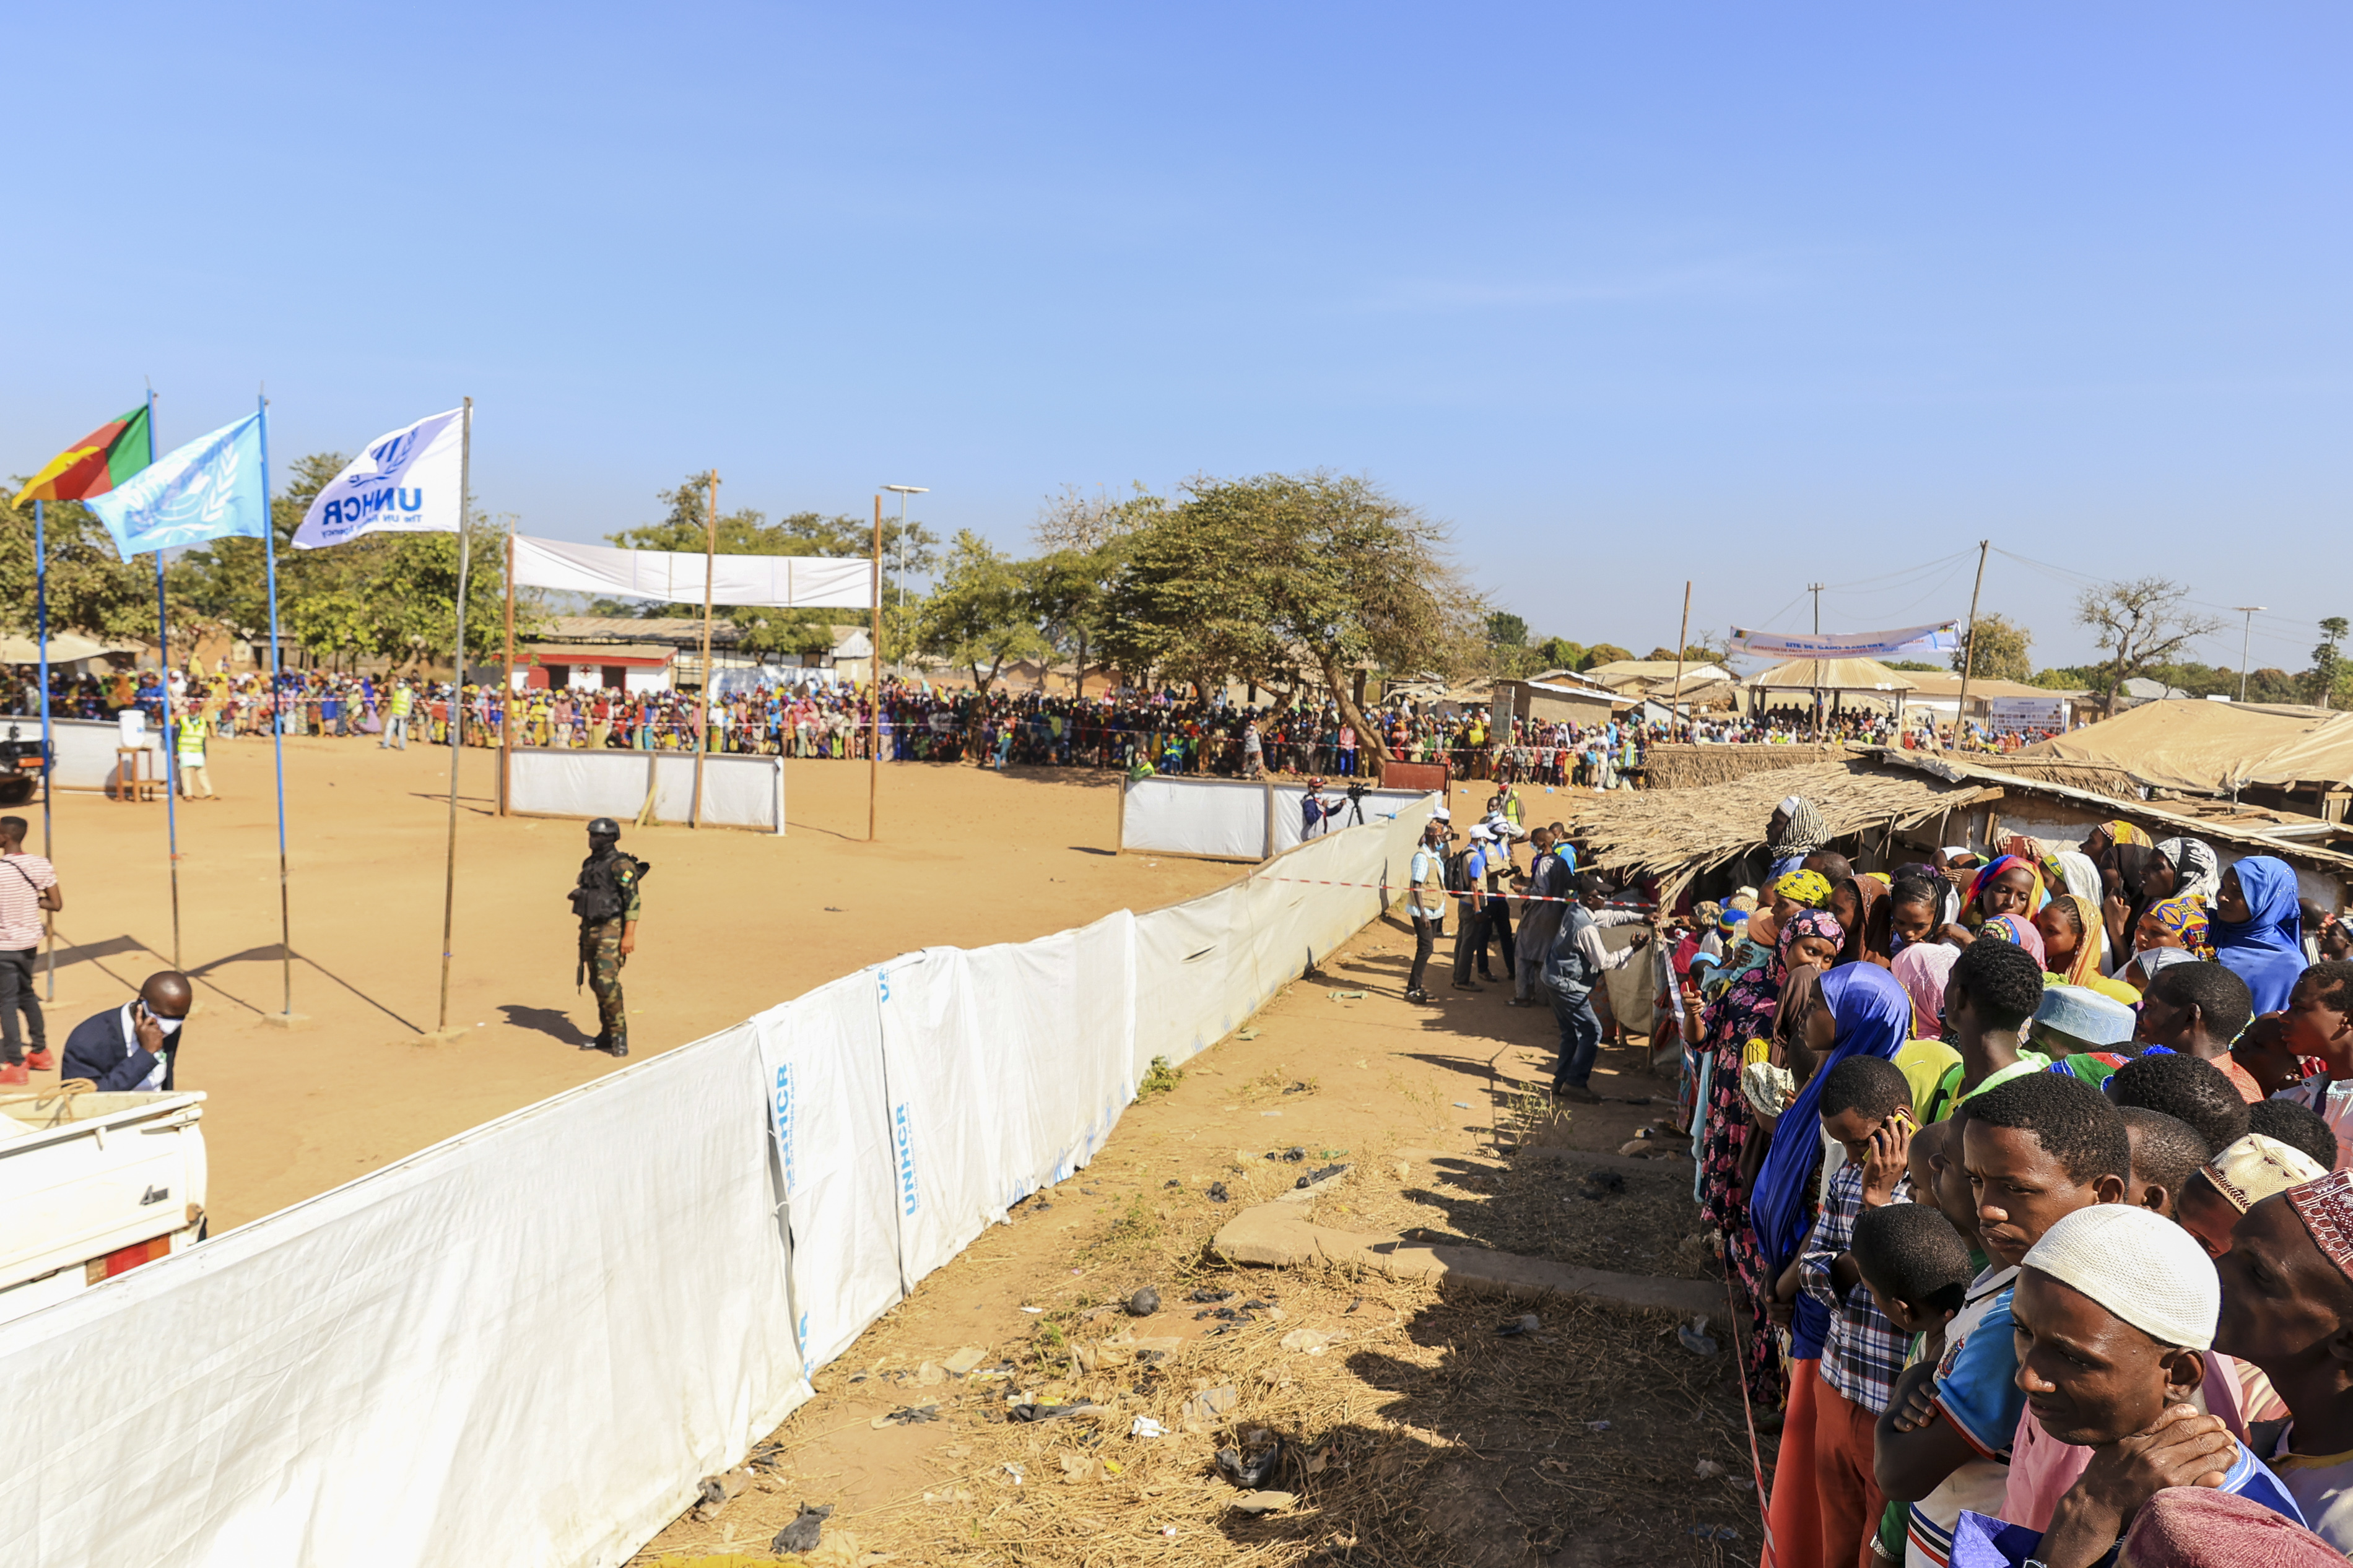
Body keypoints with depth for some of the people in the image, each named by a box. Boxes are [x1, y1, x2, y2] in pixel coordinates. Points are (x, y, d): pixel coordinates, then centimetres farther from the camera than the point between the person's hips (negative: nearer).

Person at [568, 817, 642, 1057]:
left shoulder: (621, 865, -14)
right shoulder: (590, 864, 11)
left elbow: (633, 902, -18)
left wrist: (629, 935, -24)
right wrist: (583, 935, 19)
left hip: (613, 930, -8)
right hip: (590, 929, 8)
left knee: (607, 981, -16)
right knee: (597, 983, 12)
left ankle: (619, 1036, -5)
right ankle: (607, 1035, 21)